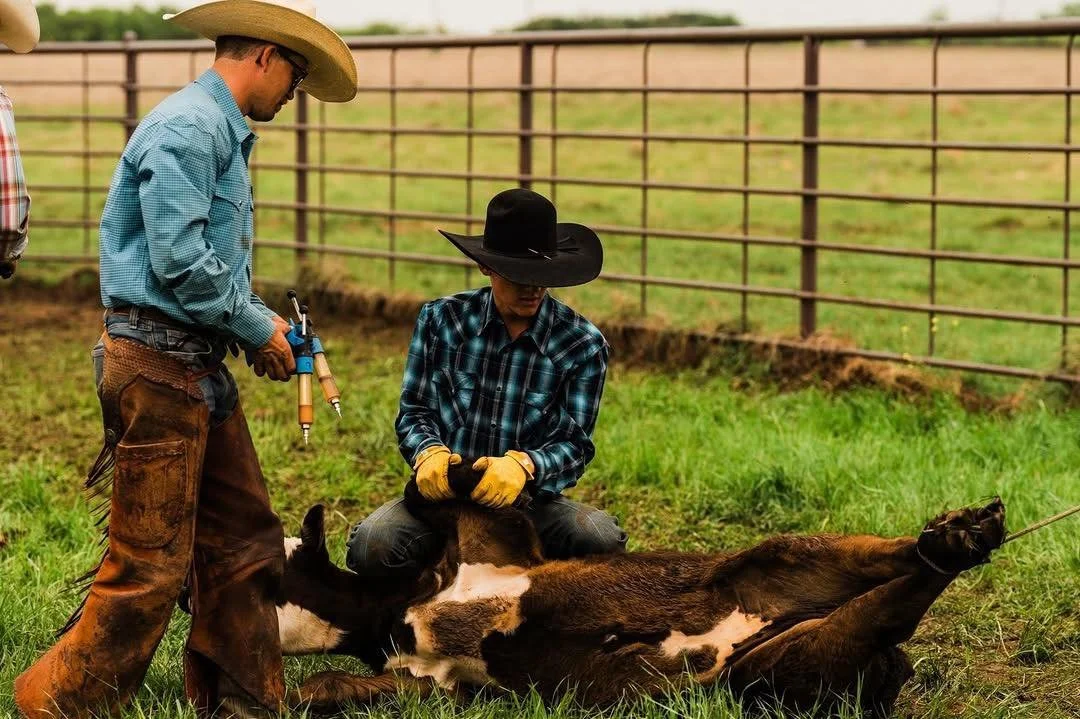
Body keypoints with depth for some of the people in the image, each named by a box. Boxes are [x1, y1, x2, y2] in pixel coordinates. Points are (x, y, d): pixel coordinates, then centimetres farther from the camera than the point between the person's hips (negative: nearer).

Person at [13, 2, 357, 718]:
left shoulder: (225, 132, 19)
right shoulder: (186, 127, -14)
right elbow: (179, 262, -21)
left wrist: (259, 320, 8)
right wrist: (259, 328, -11)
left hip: (200, 366, 10)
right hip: (158, 363, -10)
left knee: (245, 537, 14)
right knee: (151, 564, -6)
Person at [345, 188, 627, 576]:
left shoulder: (583, 345, -2)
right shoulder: (441, 320, 1)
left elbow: (574, 445, -5)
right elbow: (412, 411, 6)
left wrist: (523, 465, -27)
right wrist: (429, 452, -18)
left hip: (530, 499, 0)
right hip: (442, 492, 0)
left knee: (601, 537, -32)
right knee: (372, 546, -31)